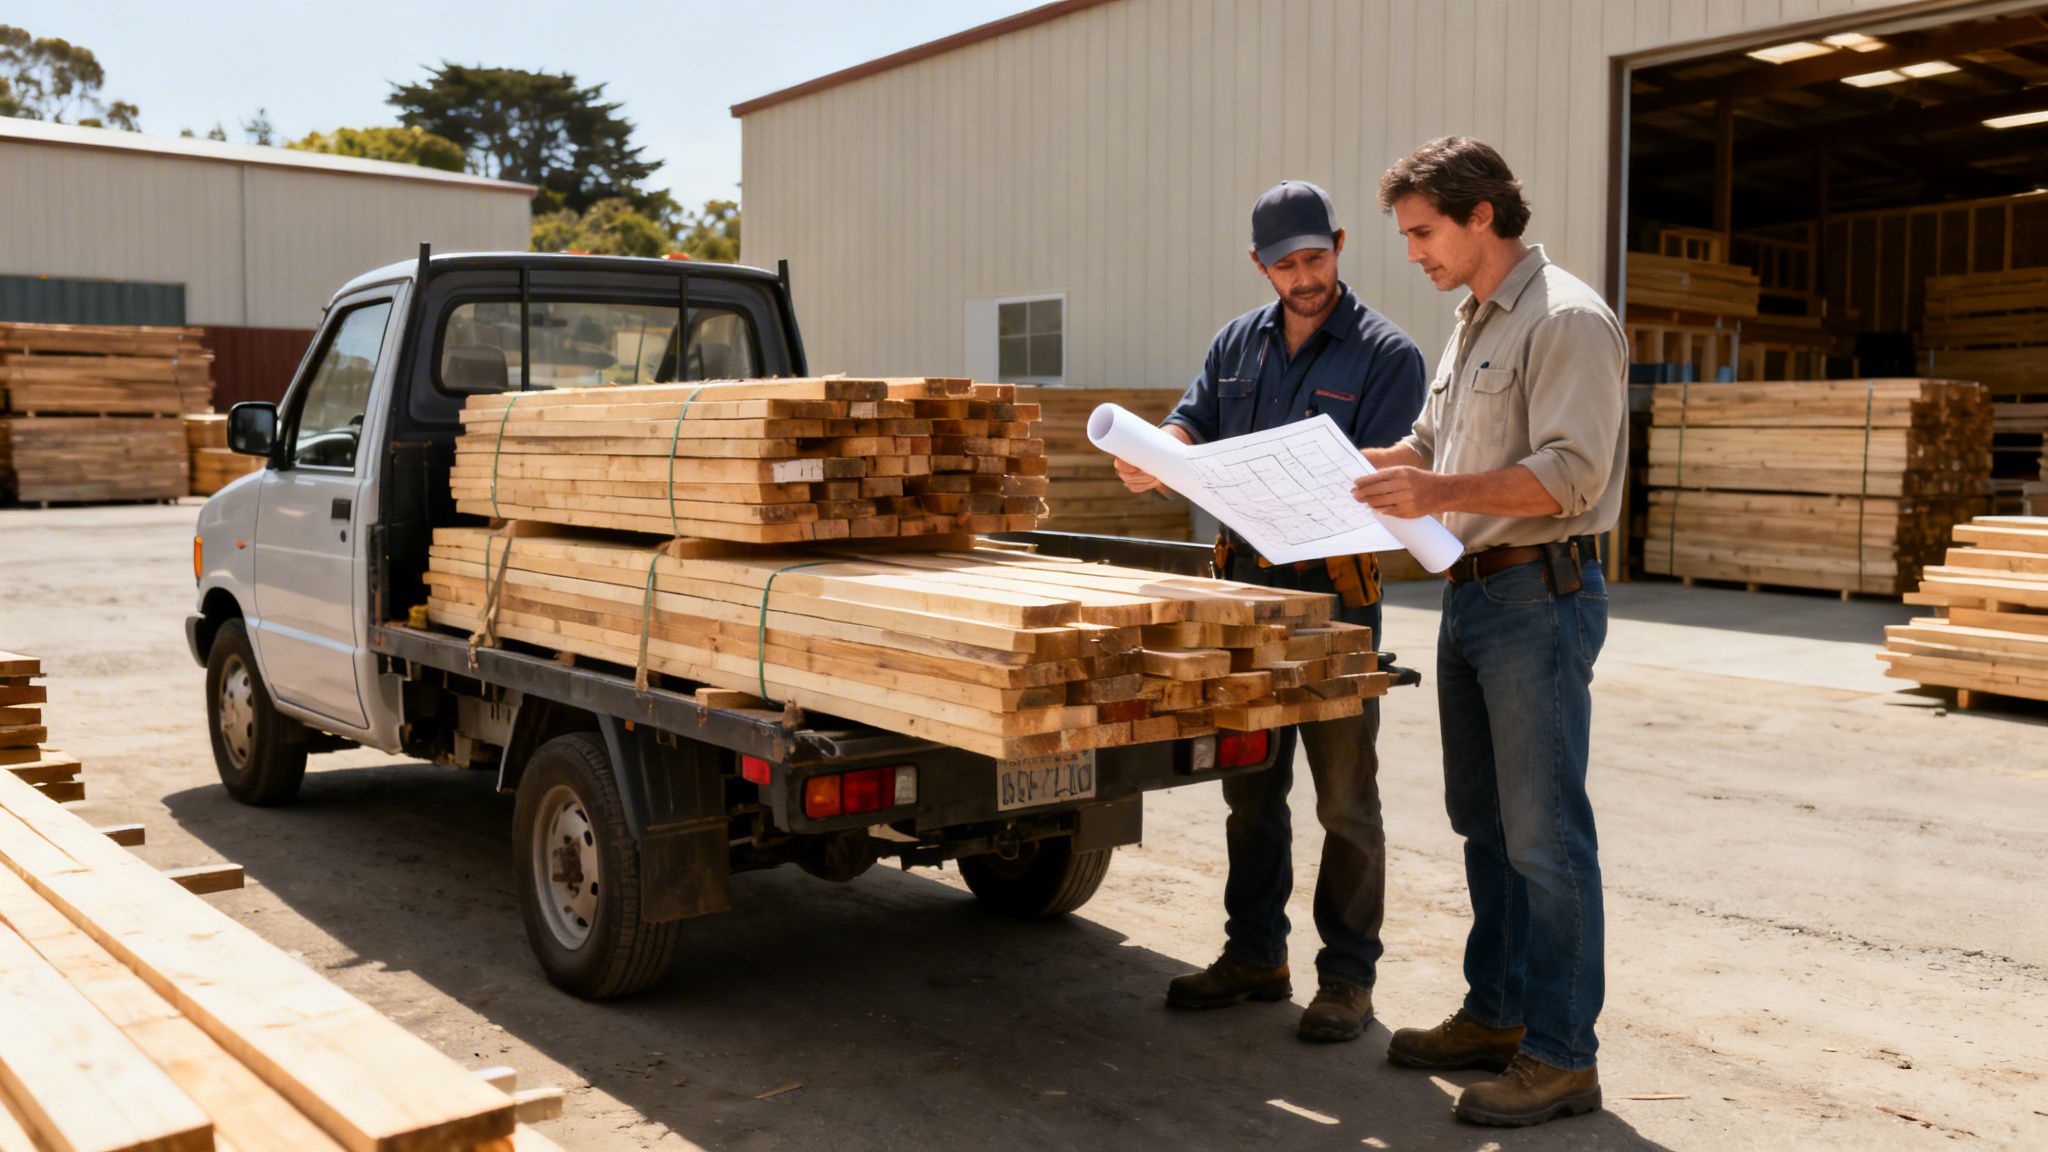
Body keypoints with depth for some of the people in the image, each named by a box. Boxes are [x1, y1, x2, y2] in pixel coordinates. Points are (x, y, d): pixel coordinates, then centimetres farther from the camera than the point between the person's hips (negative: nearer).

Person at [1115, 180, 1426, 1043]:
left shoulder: (1387, 354, -5)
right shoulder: (1239, 341, 12)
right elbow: (1193, 419, 6)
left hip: (1335, 590, -5)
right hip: (1245, 580, 6)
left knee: (1344, 797, 2)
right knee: (1250, 786, 13)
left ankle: (1347, 976, 14)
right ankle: (1255, 956, 27)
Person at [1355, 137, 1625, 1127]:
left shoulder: (1566, 319, -12)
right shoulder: (1472, 325, 17)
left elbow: (1571, 474, -22)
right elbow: (1428, 448, 25)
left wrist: (1442, 493, -30)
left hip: (1539, 598, -9)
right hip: (1471, 593, 10)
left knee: (1543, 835, -5)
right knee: (1484, 823, 15)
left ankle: (1560, 1056, 4)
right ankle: (1495, 1015, 28)